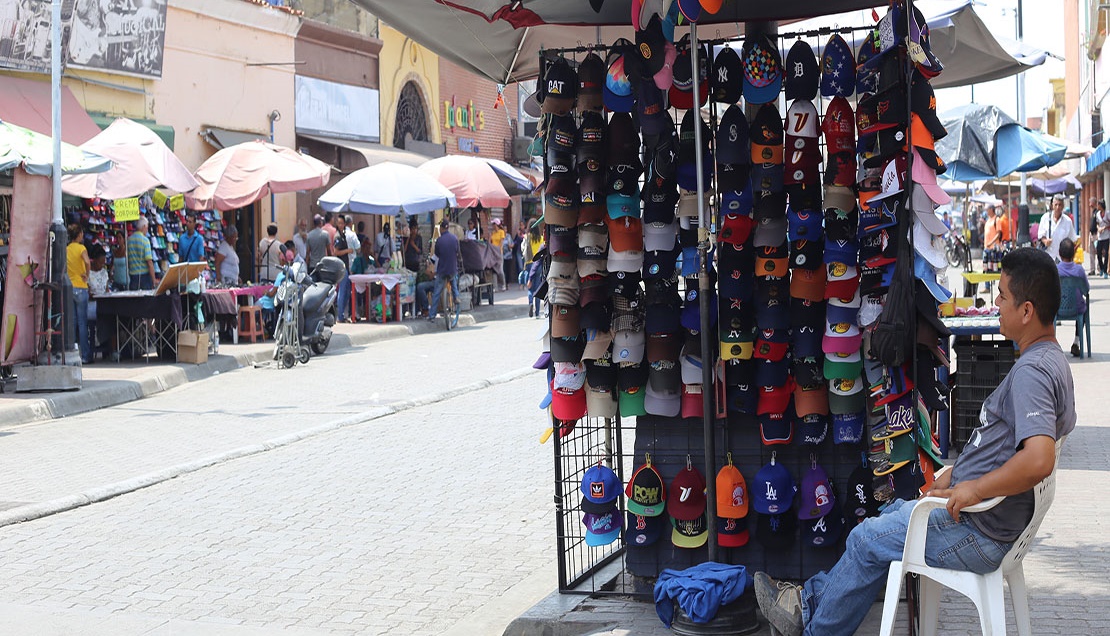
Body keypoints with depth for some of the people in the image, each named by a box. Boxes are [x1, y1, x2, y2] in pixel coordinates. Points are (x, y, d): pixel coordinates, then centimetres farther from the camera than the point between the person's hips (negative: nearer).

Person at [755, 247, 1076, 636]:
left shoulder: (1033, 371, -26)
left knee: (868, 541, 6)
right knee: (894, 513, 22)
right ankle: (813, 599, 32)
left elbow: (1038, 460, -40)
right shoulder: (1053, 361, 7)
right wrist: (959, 473, 14)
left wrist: (972, 489, -25)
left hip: (979, 532, -10)